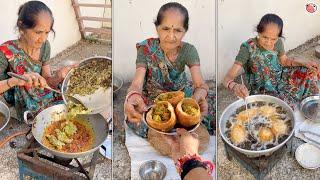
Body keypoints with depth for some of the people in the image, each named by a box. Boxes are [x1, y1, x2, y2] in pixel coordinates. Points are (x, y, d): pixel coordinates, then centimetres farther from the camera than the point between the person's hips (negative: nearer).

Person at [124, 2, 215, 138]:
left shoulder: (188, 50, -16)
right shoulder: (146, 49, -20)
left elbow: (200, 84, -27)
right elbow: (137, 83, -30)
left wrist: (199, 94, -54)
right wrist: (132, 95, -57)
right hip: (153, 95, -1)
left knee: (211, 101, -20)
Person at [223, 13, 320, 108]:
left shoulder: (278, 43, -13)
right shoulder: (248, 48, -28)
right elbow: (227, 79, -32)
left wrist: (304, 63, -8)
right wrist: (234, 86, -56)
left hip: (280, 79, 5)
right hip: (261, 90, -5)